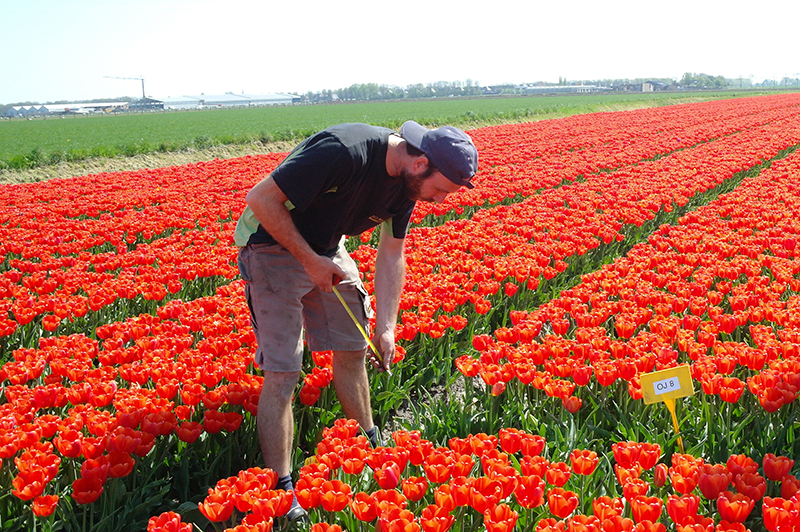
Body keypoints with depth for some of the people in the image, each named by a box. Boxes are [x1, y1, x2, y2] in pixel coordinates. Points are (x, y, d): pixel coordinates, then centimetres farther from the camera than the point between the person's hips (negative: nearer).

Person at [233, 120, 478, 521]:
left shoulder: (408, 181, -8)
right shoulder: (345, 152, -34)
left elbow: (391, 255, 0)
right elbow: (260, 199, -28)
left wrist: (387, 327, -7)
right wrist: (310, 260, -23)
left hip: (326, 247, 8)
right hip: (274, 244, -8)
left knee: (353, 349, 14)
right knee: (282, 373, -9)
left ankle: (369, 447, 33)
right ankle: (281, 491, 1)